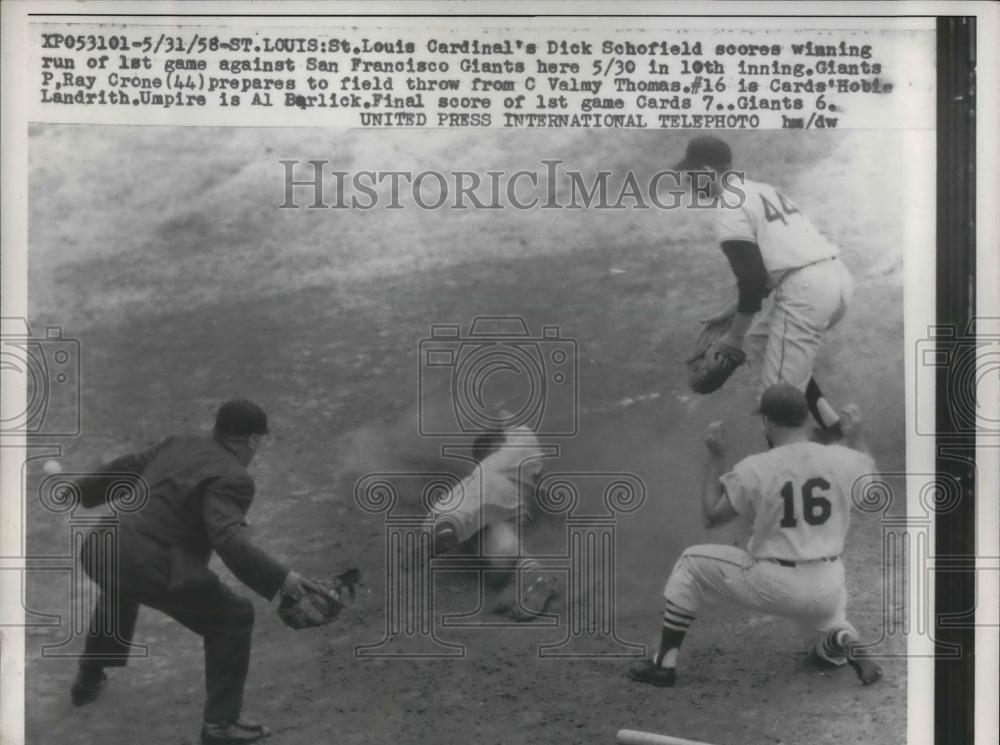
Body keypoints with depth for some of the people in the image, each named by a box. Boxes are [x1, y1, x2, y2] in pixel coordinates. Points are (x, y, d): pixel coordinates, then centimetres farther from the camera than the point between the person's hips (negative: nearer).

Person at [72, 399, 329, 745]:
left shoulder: (180, 446, 15)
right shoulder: (229, 478, -10)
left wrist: (83, 491, 45)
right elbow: (229, 541, -25)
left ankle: (88, 678, 51)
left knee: (121, 582, 41)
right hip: (150, 572, -8)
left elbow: (126, 467, 29)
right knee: (231, 618, 7)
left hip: (103, 554, 8)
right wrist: (281, 579, -30)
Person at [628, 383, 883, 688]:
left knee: (691, 564, 18)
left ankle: (665, 663, 15)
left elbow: (711, 516, 1)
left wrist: (716, 456, 6)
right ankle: (847, 643, -4)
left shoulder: (753, 469, -14)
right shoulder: (841, 460, -5)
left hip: (770, 587, -3)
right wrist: (856, 436, 28)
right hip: (826, 592, 4)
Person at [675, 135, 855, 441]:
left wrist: (734, 336, 0)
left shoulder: (729, 210, -4)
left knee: (778, 395, -5)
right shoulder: (762, 190, 24)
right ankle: (829, 425, 23)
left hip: (806, 290, -10)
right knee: (758, 339, 27)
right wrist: (734, 311, 31)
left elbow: (753, 280, -10)